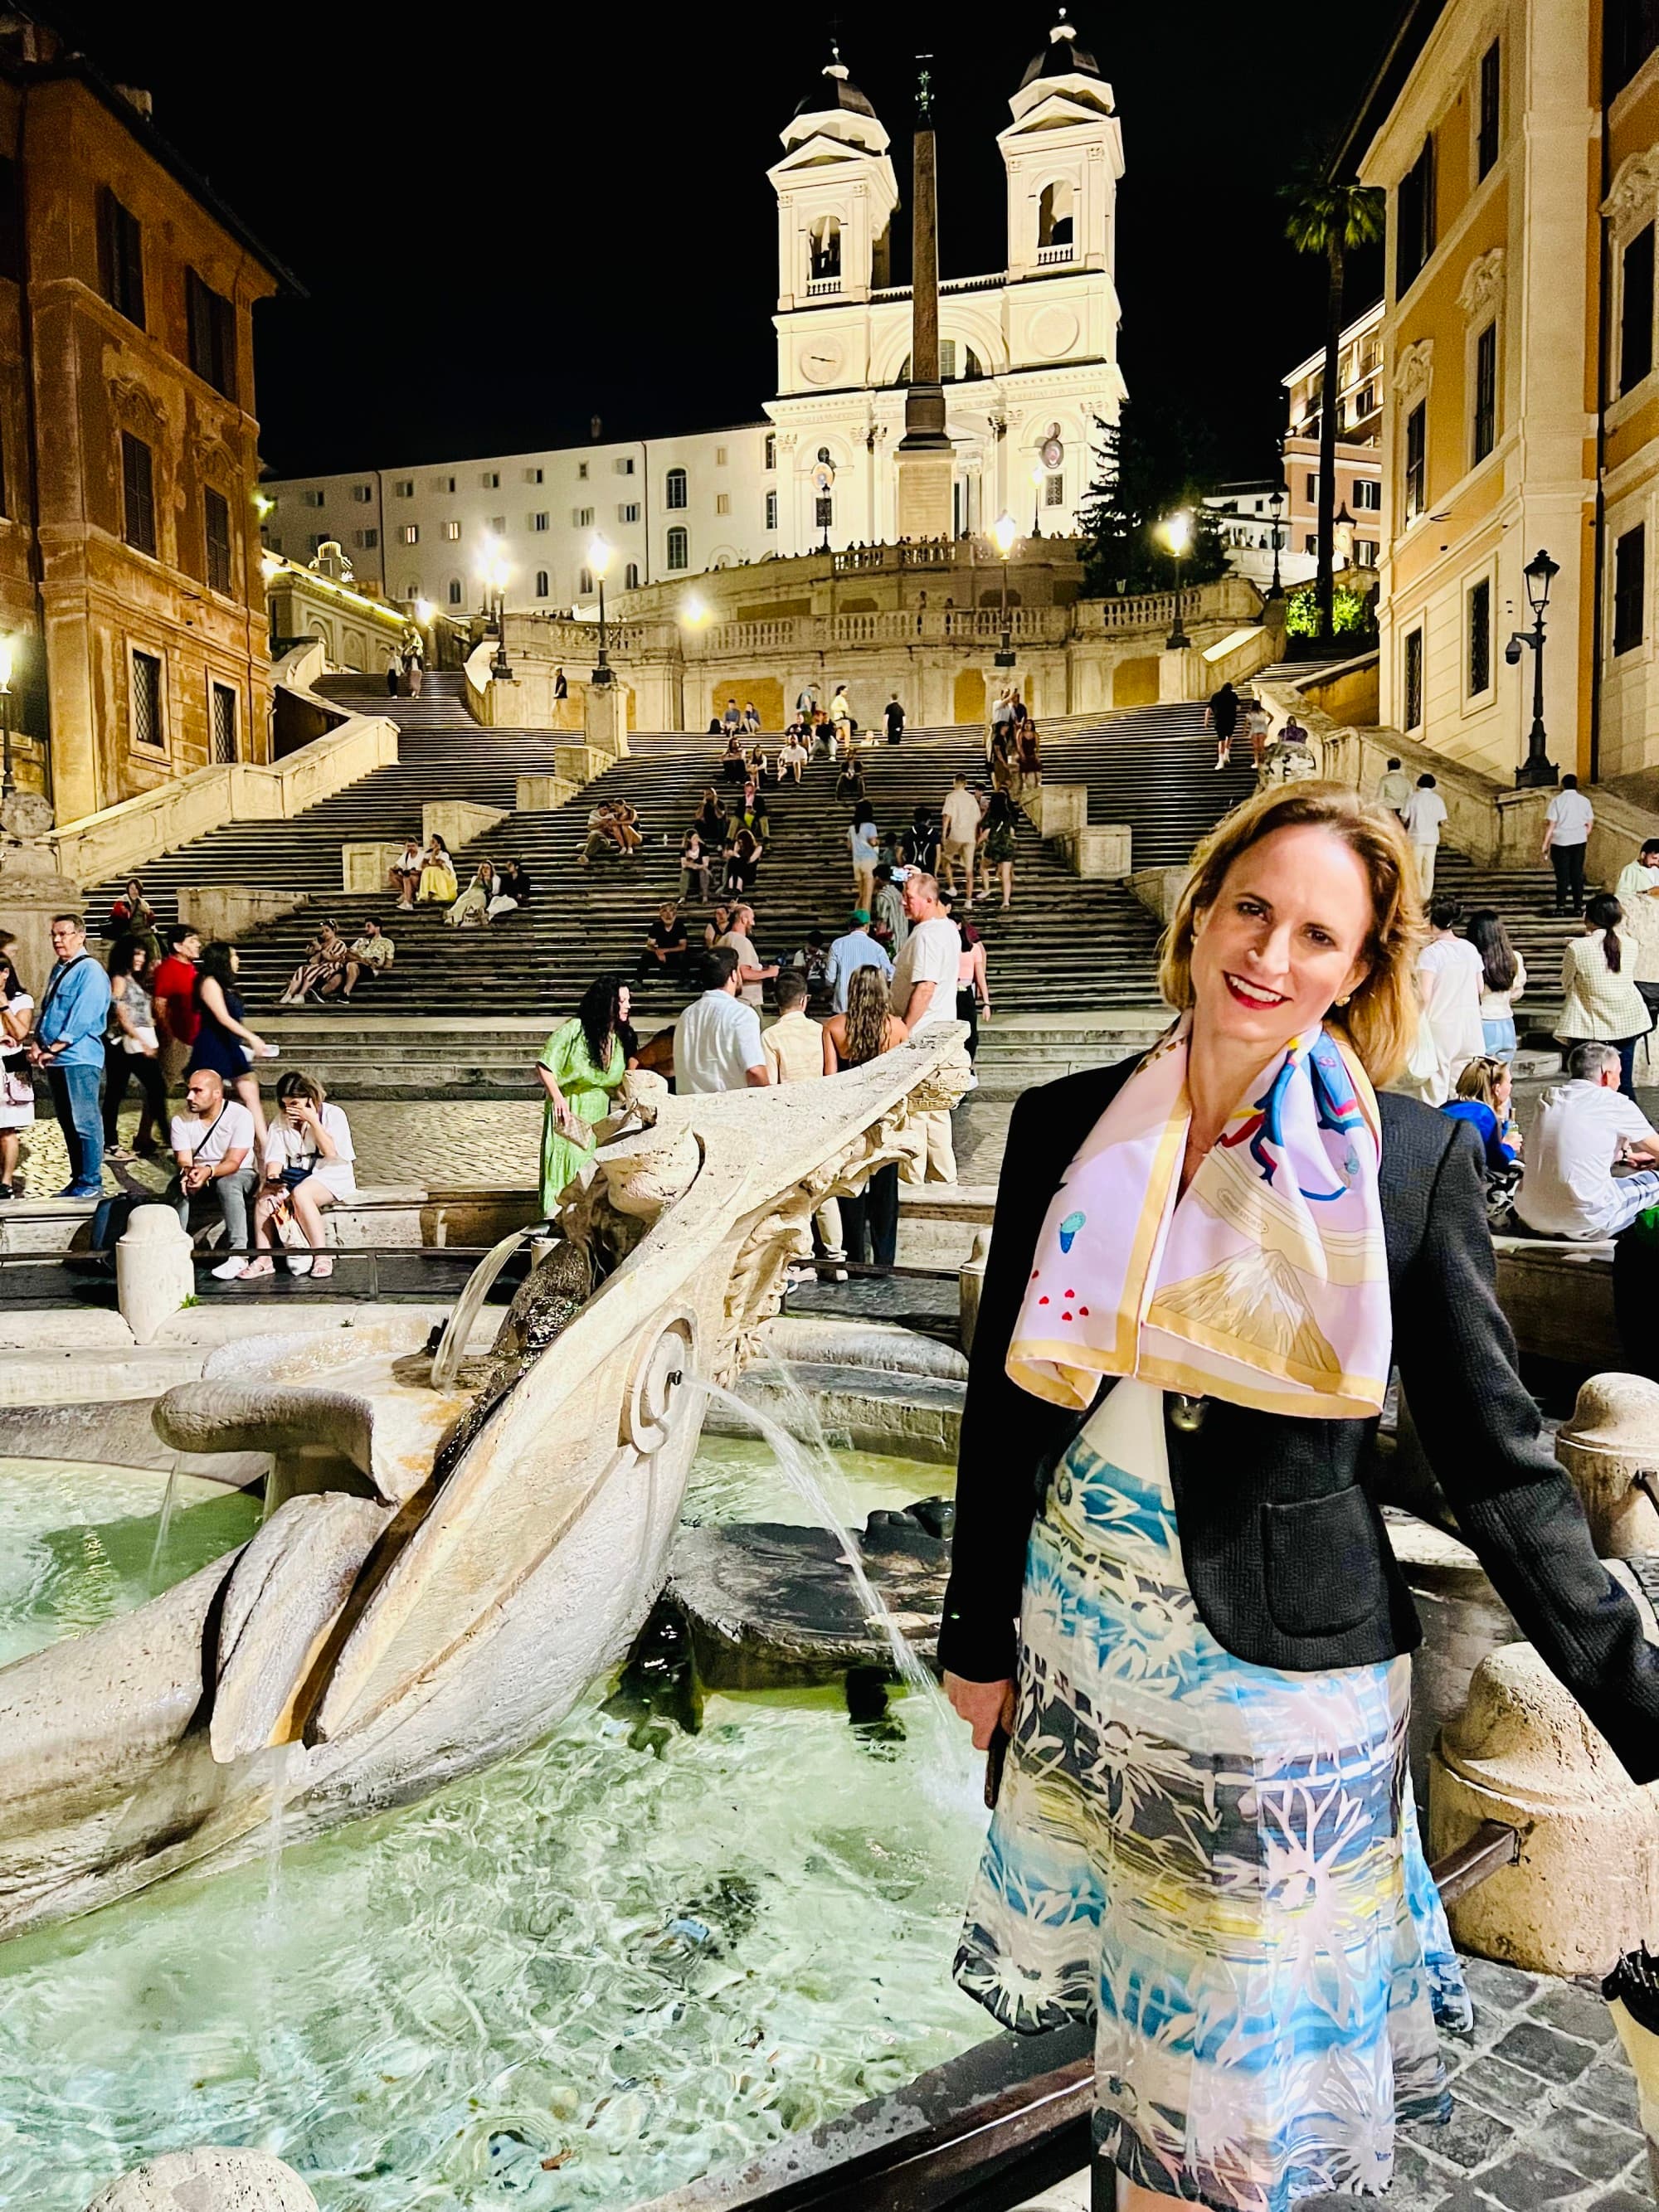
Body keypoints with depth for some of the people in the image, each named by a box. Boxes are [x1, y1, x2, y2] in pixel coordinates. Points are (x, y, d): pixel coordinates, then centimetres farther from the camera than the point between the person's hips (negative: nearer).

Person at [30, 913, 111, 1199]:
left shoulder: (90, 971, -10)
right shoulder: (58, 969, 17)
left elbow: (82, 1018, -17)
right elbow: (45, 1011, 20)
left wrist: (53, 1049, -15)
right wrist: (37, 1044, 5)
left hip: (79, 1059, -9)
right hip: (55, 1060, 9)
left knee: (85, 1123, -5)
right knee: (68, 1124, 12)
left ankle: (91, 1184, 0)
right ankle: (77, 1180, 19)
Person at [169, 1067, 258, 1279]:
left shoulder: (240, 1116, -18)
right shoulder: (181, 1120, -6)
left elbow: (233, 1162, -24)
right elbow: (183, 1160, -12)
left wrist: (208, 1171, -44)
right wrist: (189, 1172, -37)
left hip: (238, 1174, -3)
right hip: (197, 1176, 3)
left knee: (227, 1183, -37)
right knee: (178, 1185, -29)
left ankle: (238, 1255, -36)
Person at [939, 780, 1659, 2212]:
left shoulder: (1415, 1159, -10)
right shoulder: (1068, 1126, -4)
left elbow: (1498, 1462, -5)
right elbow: (1007, 1403, 3)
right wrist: (980, 1637, 8)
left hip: (1283, 1657, -2)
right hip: (1081, 1626, 3)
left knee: (1241, 2031, 15)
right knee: (1126, 1968, 21)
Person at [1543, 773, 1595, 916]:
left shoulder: (1557, 801, -5)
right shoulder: (1584, 801, 3)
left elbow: (1551, 824, -9)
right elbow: (1590, 824, 5)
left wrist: (1546, 843, -3)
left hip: (1560, 841, -2)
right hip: (1579, 841, 2)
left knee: (1562, 875, 2)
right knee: (1577, 874, 7)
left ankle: (1561, 906, -1)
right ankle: (1578, 906, 6)